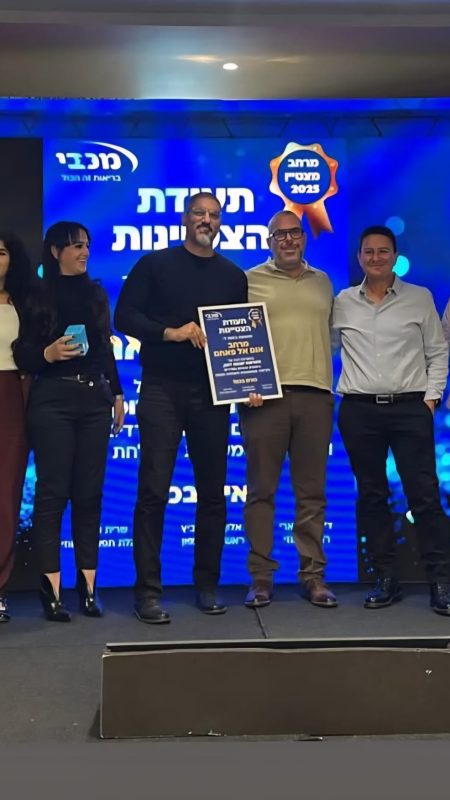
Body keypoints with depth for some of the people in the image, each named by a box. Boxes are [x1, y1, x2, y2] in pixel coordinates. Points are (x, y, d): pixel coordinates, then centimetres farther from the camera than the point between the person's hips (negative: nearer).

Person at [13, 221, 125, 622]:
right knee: (53, 493, -4)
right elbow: (22, 355, -1)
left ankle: (88, 585, 10)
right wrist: (49, 354, -20)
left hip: (95, 400, 4)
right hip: (53, 401, -4)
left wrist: (117, 394, 13)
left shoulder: (96, 293, 14)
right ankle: (52, 589, 1)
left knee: (90, 494, 4)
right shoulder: (39, 295, 1)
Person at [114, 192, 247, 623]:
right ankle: (147, 591, 3)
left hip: (212, 394, 3)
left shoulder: (234, 276, 14)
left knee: (212, 491, 7)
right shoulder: (155, 264, 5)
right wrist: (170, 332, -16)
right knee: (153, 491, -4)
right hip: (162, 390, -3)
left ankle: (207, 585, 19)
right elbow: (124, 316, -2)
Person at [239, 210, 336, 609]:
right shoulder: (251, 280, 7)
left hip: (315, 395, 3)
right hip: (266, 395, -3)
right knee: (261, 489, 0)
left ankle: (313, 576, 12)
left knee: (312, 491, 5)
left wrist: (325, 381, 11)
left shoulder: (322, 282, 19)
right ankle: (261, 576, 7)